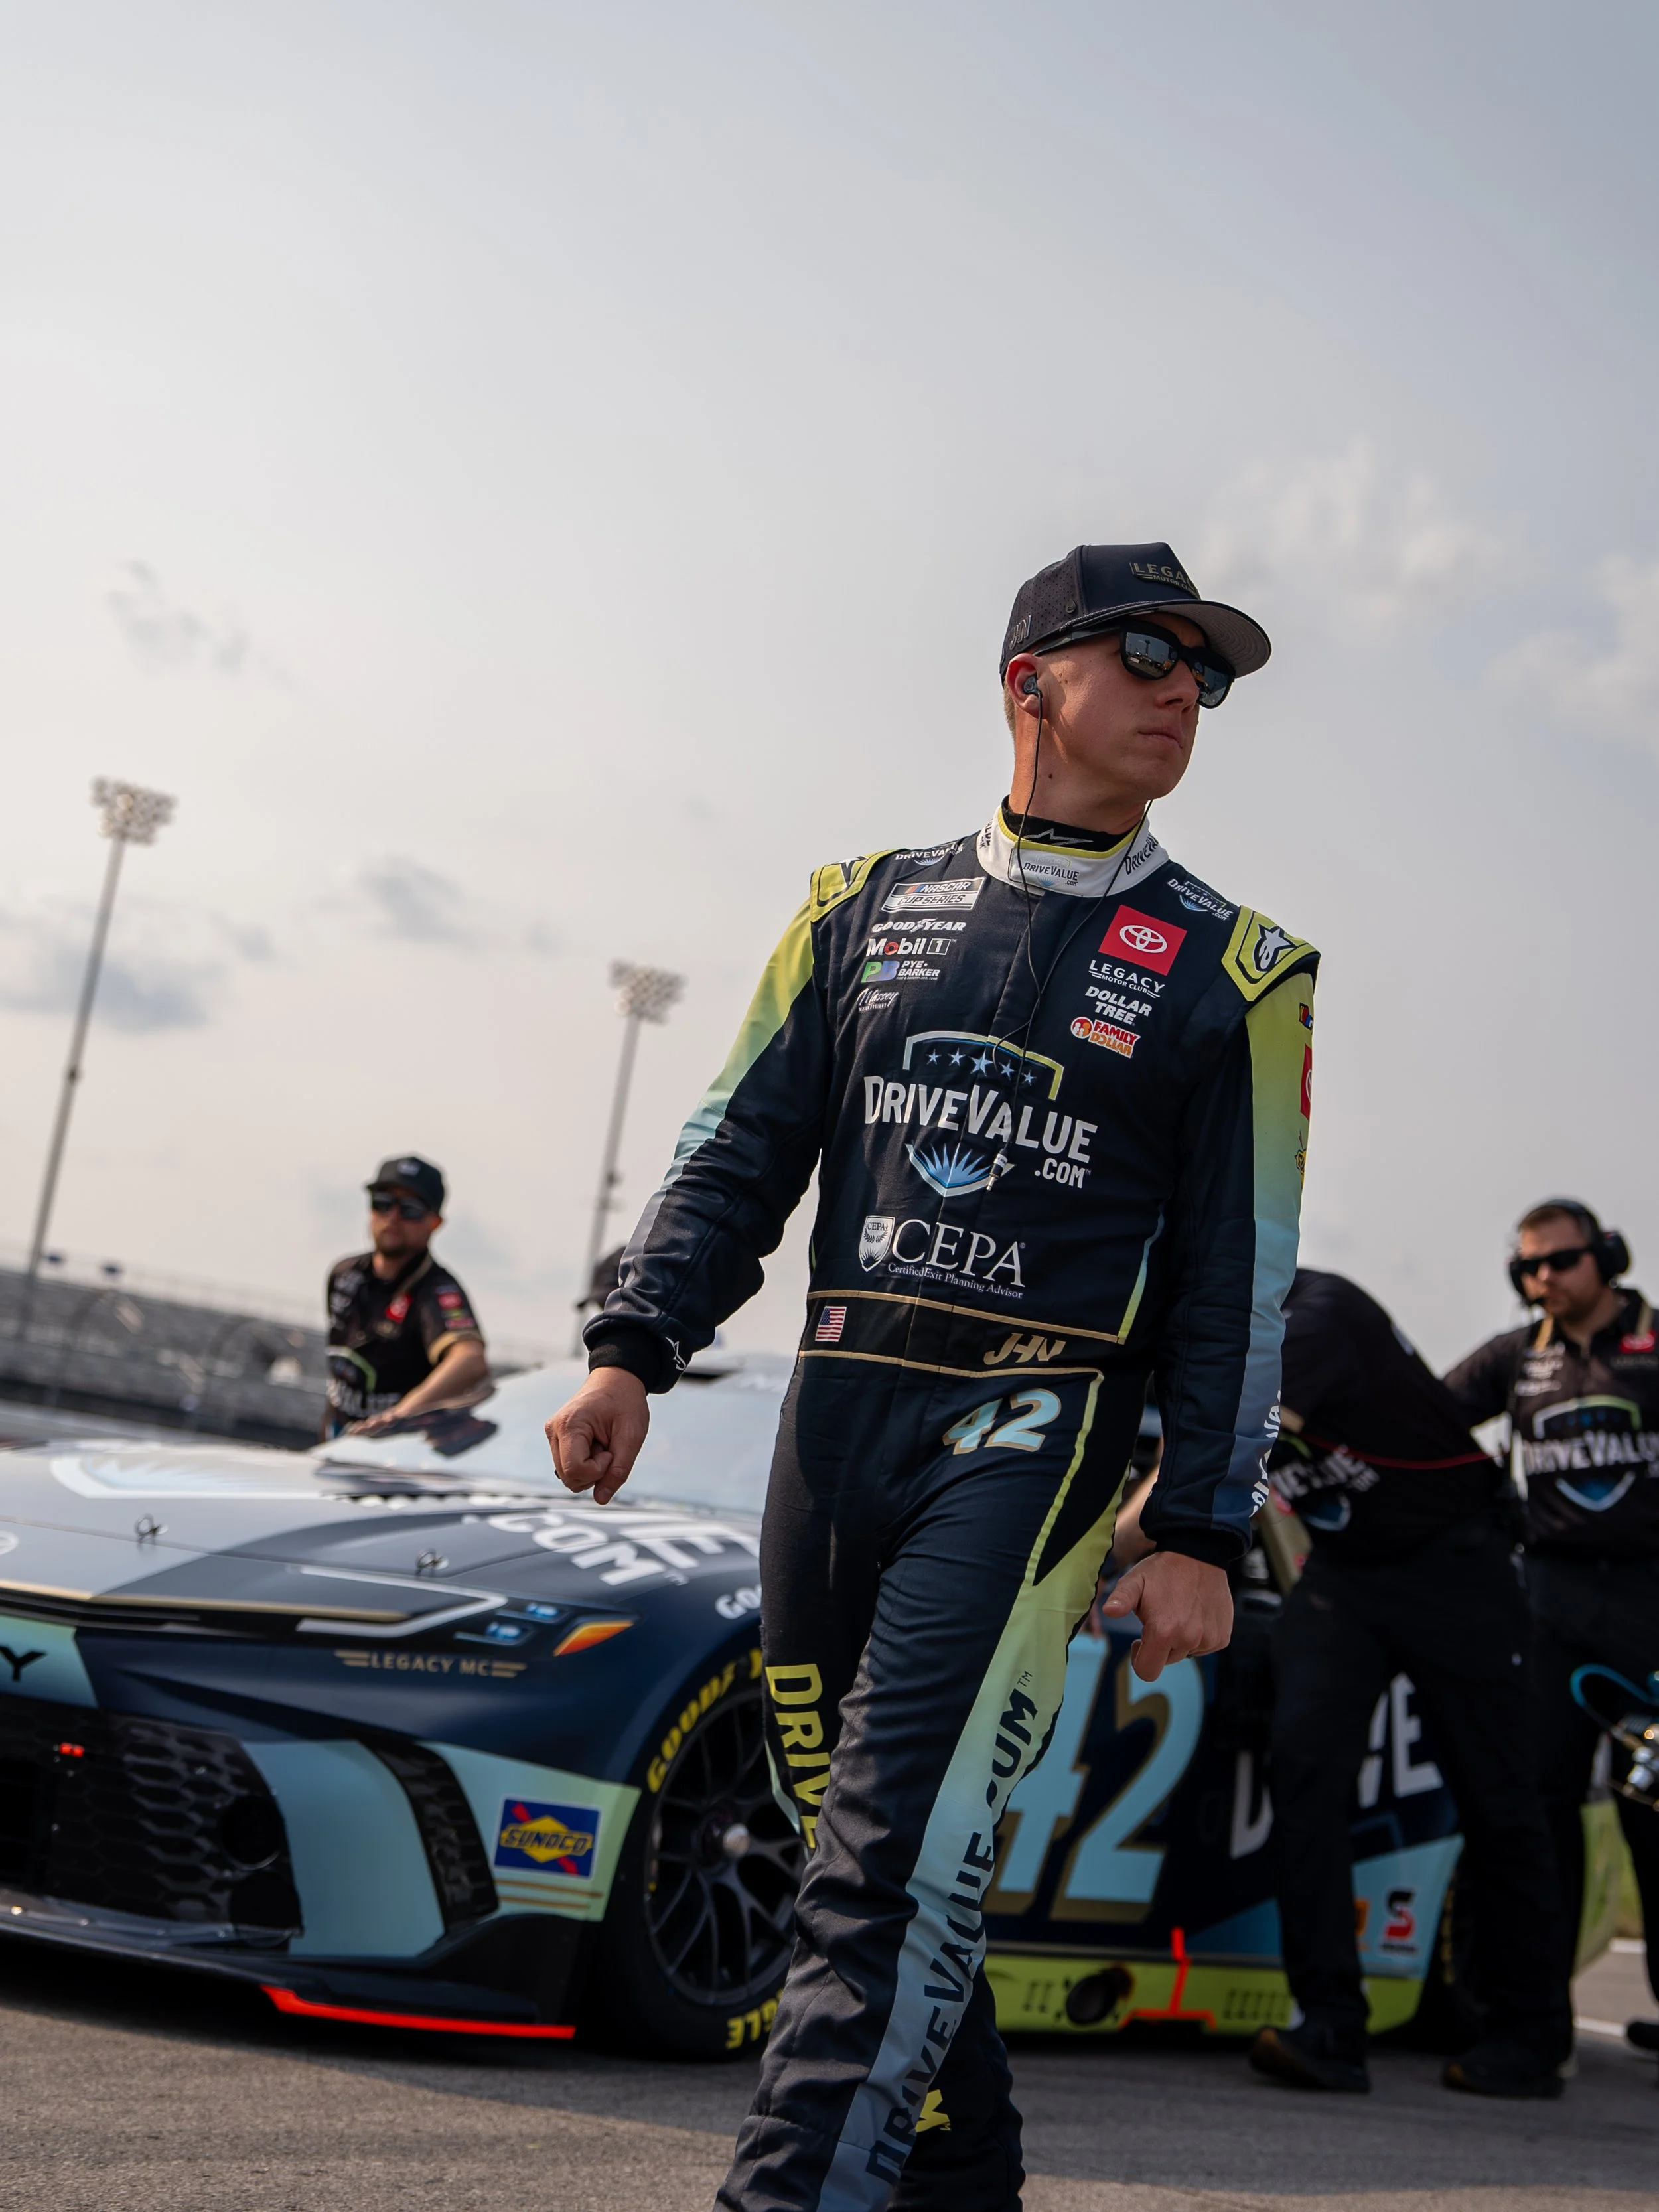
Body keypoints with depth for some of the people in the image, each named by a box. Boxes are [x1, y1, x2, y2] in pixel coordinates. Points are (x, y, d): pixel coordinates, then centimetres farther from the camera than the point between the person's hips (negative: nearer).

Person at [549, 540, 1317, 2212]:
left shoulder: (1230, 973, 7)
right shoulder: (863, 910, 14)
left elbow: (1241, 1278, 4)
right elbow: (741, 1154, 11)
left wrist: (1199, 1537, -3)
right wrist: (633, 1350, -3)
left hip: (1034, 1431, -4)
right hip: (834, 1419, 4)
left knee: (899, 1852, -17)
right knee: (855, 1842, 9)